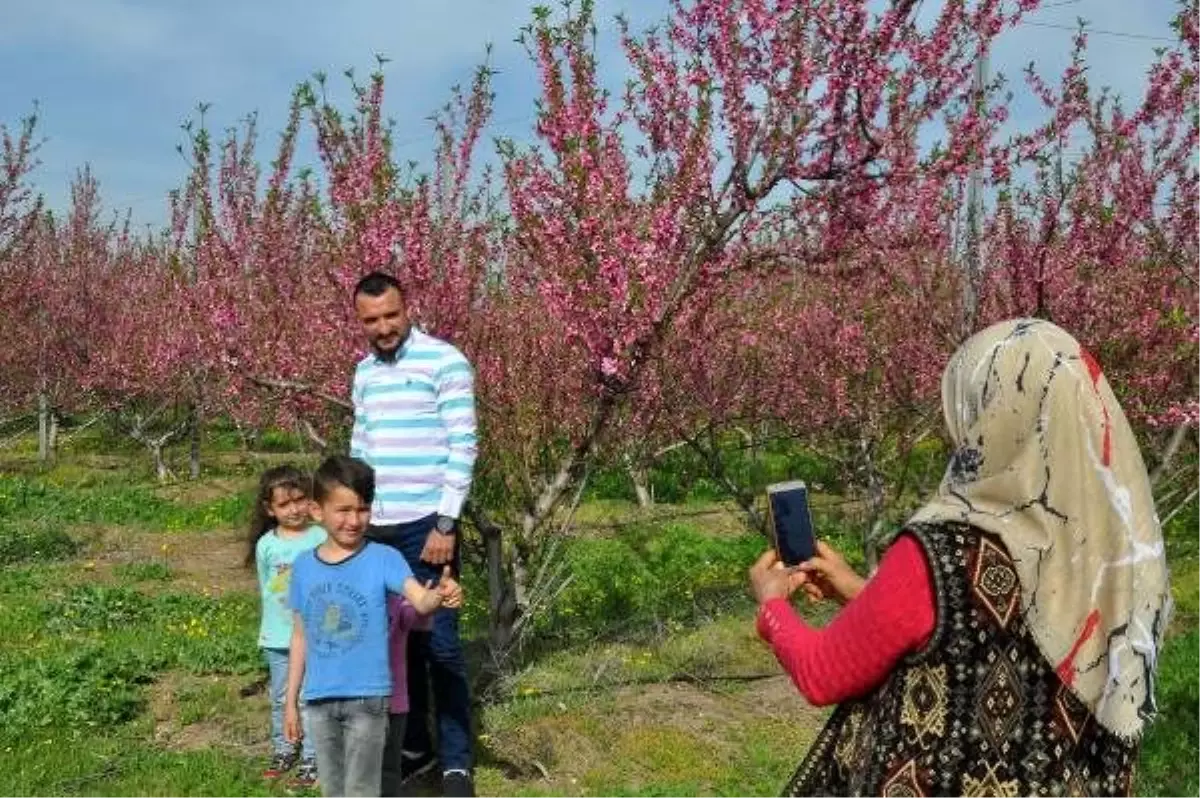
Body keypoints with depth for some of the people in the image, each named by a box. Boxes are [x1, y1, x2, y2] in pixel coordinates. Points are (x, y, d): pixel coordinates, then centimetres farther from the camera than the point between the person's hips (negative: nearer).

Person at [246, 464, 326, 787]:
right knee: (281, 699, 16)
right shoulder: (266, 545, -3)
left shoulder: (321, 539, -11)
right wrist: (274, 623, 7)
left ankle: (311, 758, 15)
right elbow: (265, 588, 8)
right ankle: (283, 751, 32)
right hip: (278, 637, 3)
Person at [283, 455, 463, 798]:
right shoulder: (304, 565, 1)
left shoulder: (384, 559, -11)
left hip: (367, 697, -4)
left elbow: (421, 600, -28)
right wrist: (291, 700, 12)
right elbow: (301, 636, 9)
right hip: (318, 699, 4)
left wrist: (441, 595, -51)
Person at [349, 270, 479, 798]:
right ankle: (413, 748, 25)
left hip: (425, 525, -6)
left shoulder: (445, 361, -7)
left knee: (439, 643, -1)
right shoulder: (364, 372, 13)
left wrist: (446, 524, -14)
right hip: (375, 529, 6)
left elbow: (462, 448, -10)